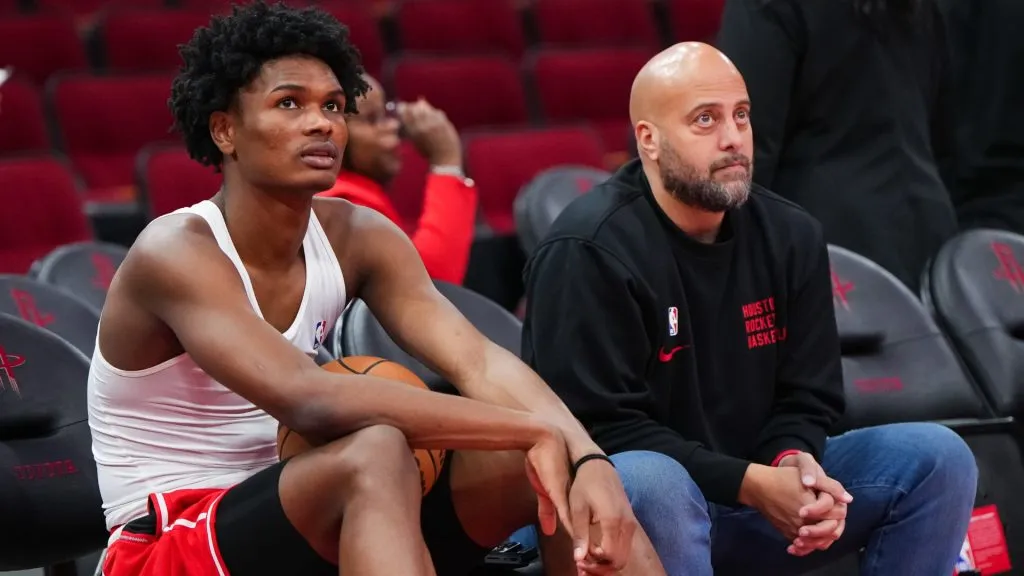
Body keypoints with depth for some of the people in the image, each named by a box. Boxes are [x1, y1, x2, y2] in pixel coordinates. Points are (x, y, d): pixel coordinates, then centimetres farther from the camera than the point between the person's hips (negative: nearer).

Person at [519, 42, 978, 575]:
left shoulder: (790, 237, 3)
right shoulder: (587, 252, -16)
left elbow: (805, 397, 6)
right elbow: (600, 426, -20)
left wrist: (793, 462, -18)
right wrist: (748, 485, -25)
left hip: (761, 482, 6)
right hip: (619, 511, -6)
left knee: (939, 458, -7)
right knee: (649, 483, -41)